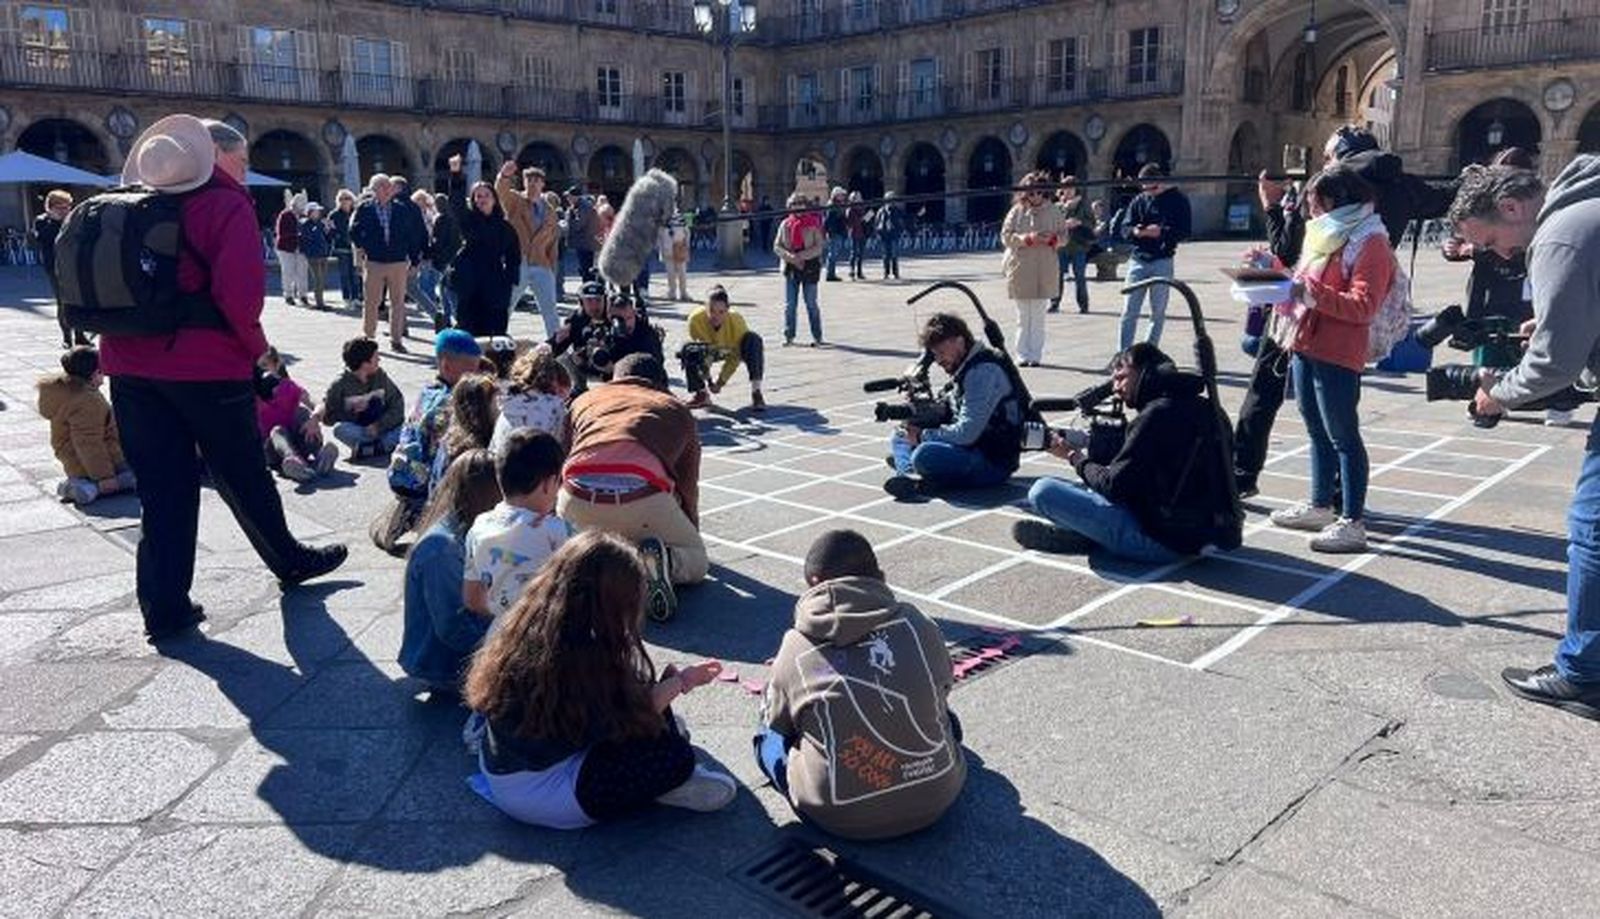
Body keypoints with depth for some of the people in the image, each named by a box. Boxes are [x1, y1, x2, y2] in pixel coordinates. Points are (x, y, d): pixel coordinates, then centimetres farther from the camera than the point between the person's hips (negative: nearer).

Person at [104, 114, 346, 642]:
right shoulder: (226, 204, -7)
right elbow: (240, 292, -19)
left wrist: (127, 333, 19)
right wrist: (256, 345, -5)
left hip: (129, 364, 6)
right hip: (204, 364, -6)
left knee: (160, 484, 10)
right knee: (243, 475, 11)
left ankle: (164, 607, 12)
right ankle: (289, 562, 30)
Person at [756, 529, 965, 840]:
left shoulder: (795, 650, -7)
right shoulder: (917, 624, -4)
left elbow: (776, 721, 7)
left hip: (843, 818, -3)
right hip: (936, 800, 3)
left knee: (769, 739, 21)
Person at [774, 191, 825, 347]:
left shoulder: (814, 224, -1)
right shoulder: (785, 224, 7)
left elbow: (818, 247, -6)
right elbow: (777, 246, 5)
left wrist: (802, 255, -18)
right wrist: (790, 256, -13)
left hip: (810, 268, -2)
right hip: (790, 268, 3)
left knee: (811, 304, 1)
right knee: (789, 304, 4)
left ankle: (817, 336, 8)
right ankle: (789, 336, 13)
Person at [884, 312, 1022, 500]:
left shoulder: (985, 371, -19)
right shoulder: (964, 369, 12)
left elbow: (966, 433, -25)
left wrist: (922, 436, -15)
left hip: (993, 462, -11)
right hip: (971, 449, 11)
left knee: (924, 455, -37)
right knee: (900, 437, 12)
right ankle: (914, 476, -14)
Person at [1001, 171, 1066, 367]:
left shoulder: (1053, 211, 5)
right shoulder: (1016, 211, 2)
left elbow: (1064, 235, 10)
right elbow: (1006, 236, -2)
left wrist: (1052, 238, -13)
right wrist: (1028, 238, -16)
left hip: (1044, 270, 0)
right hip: (1020, 269, 0)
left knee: (1038, 316, 1)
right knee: (1023, 316, 6)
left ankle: (1035, 355, 6)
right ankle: (1023, 354, 11)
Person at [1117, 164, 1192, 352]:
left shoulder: (1177, 200, 0)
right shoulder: (1138, 200, 8)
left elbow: (1184, 232, -5)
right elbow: (1125, 228, 5)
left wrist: (1162, 232, -22)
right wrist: (1136, 231, -18)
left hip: (1162, 261, -2)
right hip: (1138, 260, 2)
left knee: (1158, 311, 4)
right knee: (1129, 310, 0)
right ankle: (1122, 354, 4)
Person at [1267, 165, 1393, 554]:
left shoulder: (1370, 244, -10)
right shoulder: (1323, 235, 16)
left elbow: (1363, 306, -19)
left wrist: (1311, 292, -26)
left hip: (1336, 356, -9)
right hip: (1304, 346, 9)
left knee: (1343, 436, -6)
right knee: (1317, 432, 17)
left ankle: (1352, 523, -1)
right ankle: (1320, 506, 29)